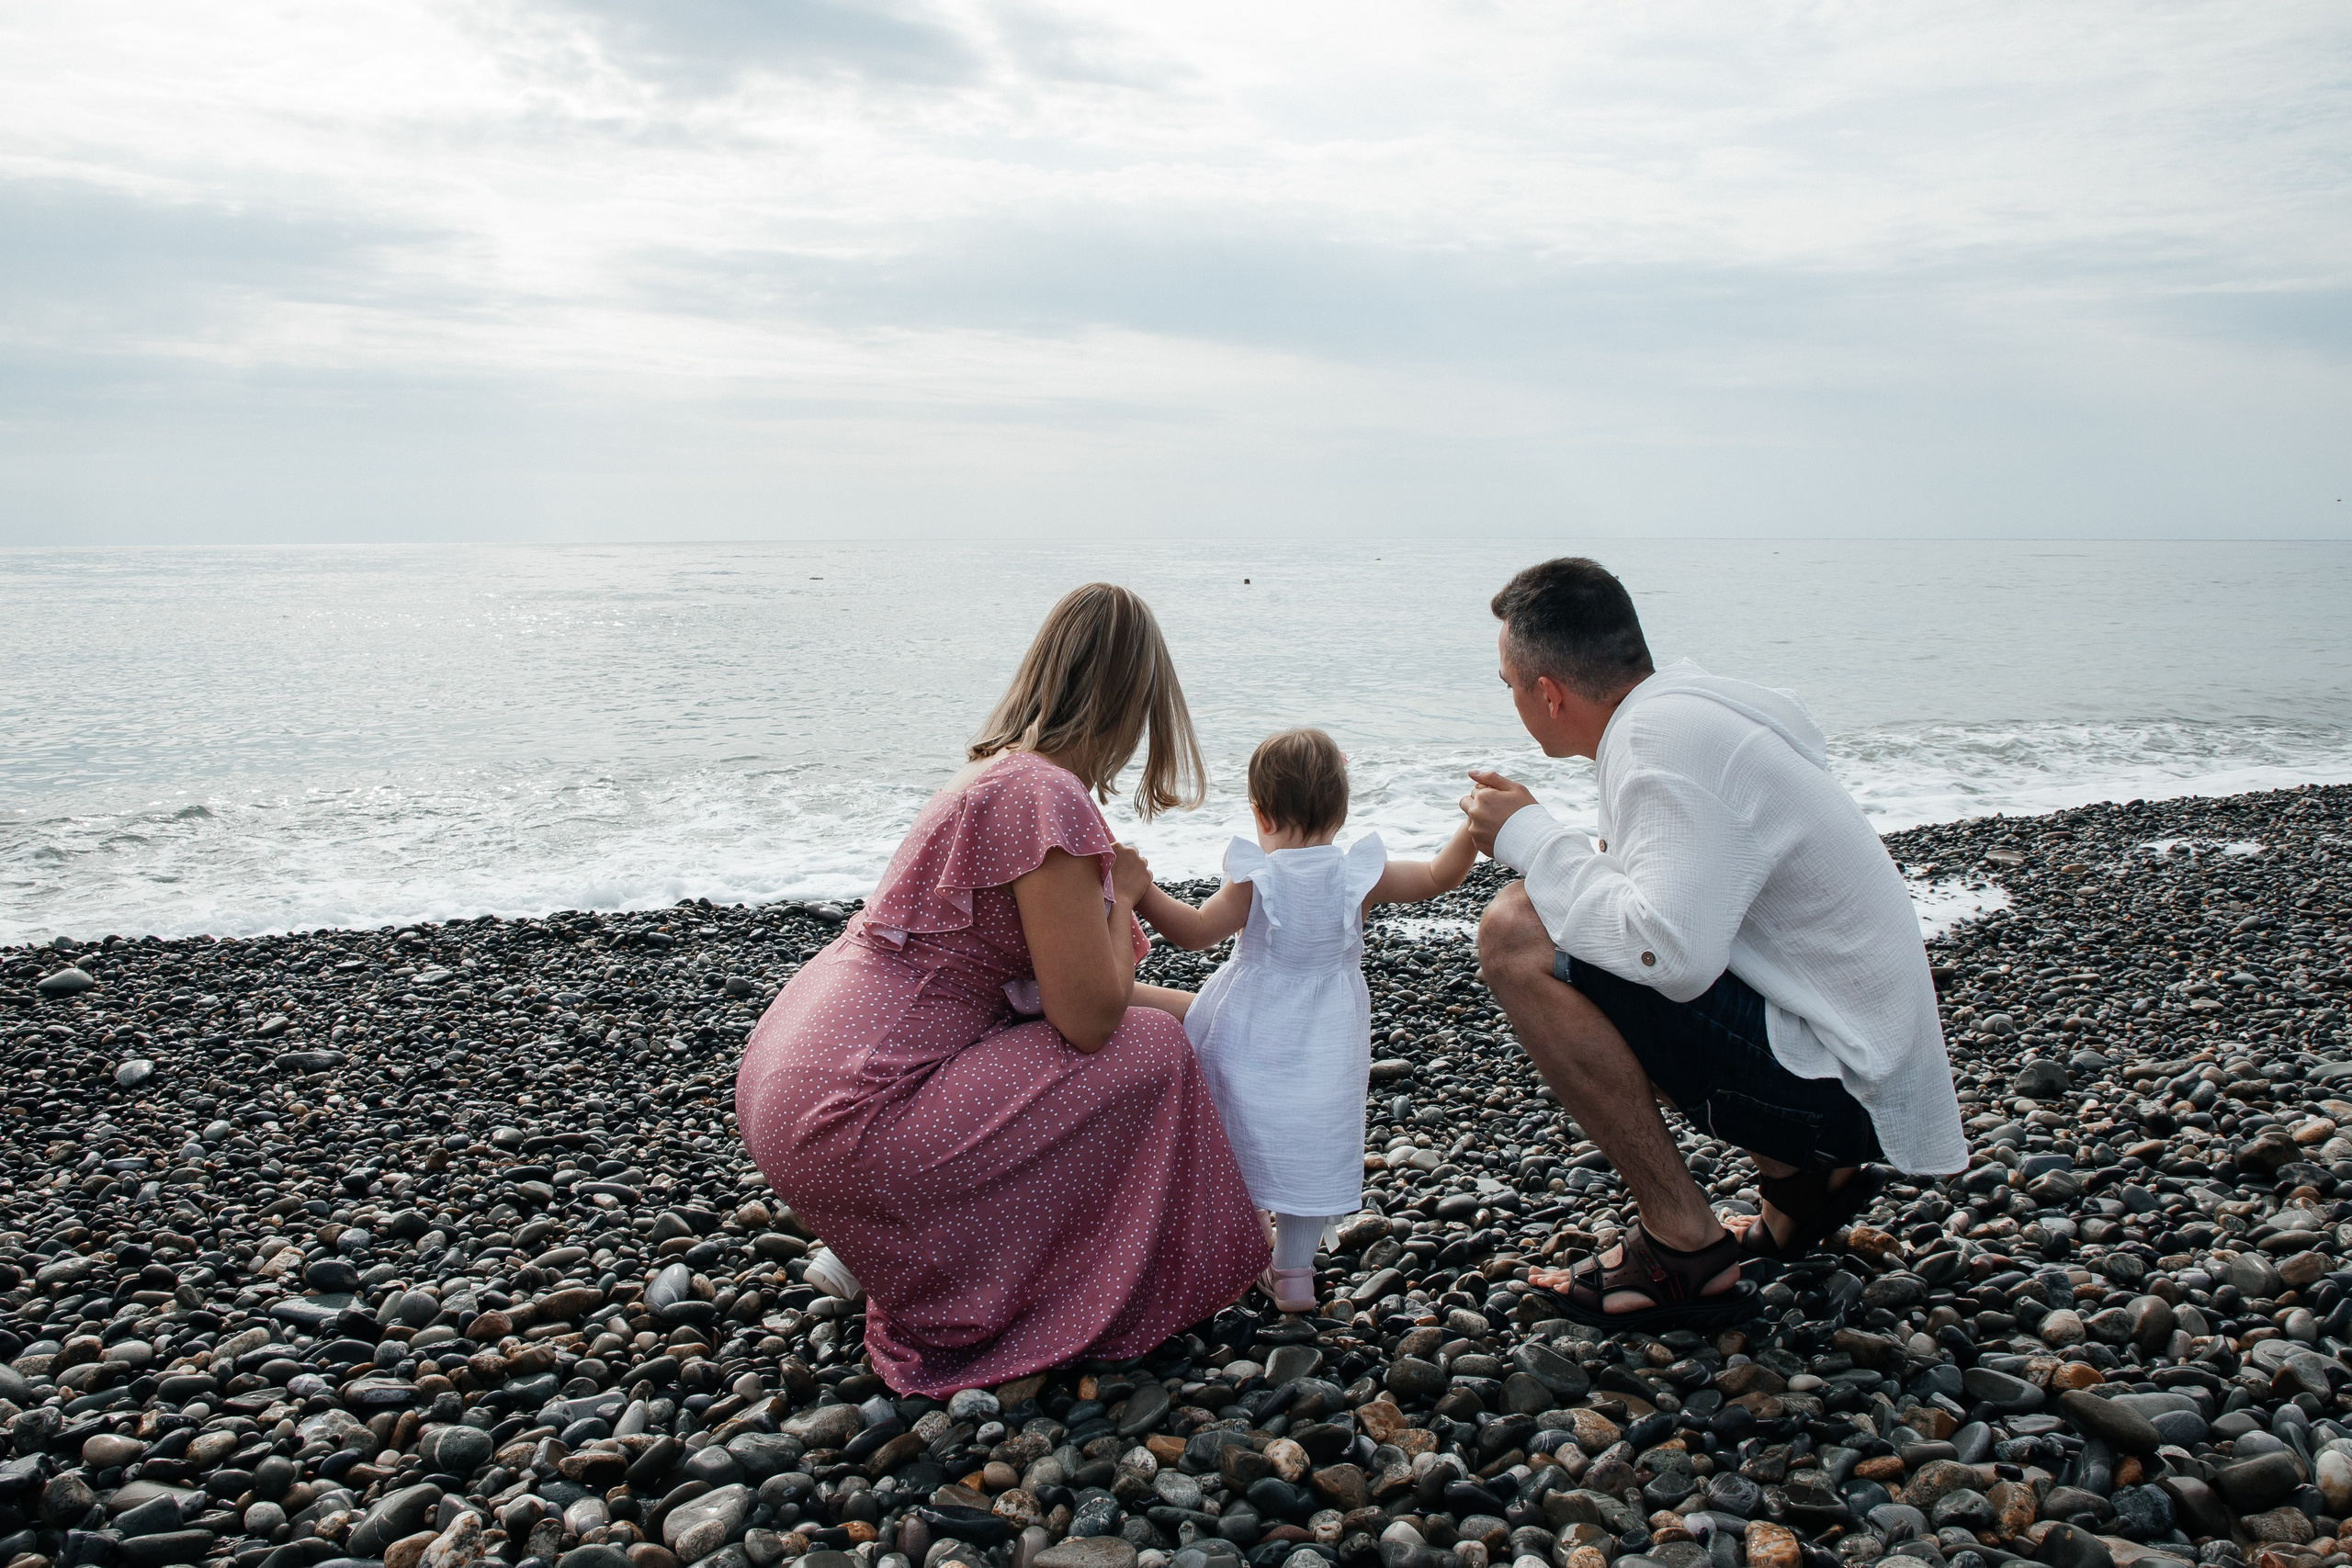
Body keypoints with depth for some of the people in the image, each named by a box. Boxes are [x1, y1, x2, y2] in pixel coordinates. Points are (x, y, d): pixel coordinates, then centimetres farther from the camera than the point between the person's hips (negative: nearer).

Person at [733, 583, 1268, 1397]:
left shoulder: (1004, 774, 12)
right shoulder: (1048, 797, -19)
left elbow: (1067, 985, 21)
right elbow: (1091, 1016, -16)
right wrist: (1122, 892, 0)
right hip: (844, 1122, -10)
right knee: (1148, 1053, -4)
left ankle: (869, 1251, 21)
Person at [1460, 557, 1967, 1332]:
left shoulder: (1668, 737, -20)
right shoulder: (1686, 701, 9)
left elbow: (1671, 953, -31)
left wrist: (1529, 840, -17)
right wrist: (1551, 844, 8)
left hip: (1837, 1087, -10)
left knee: (1519, 937, -19)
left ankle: (1685, 1250, -8)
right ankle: (1803, 1181, 21)